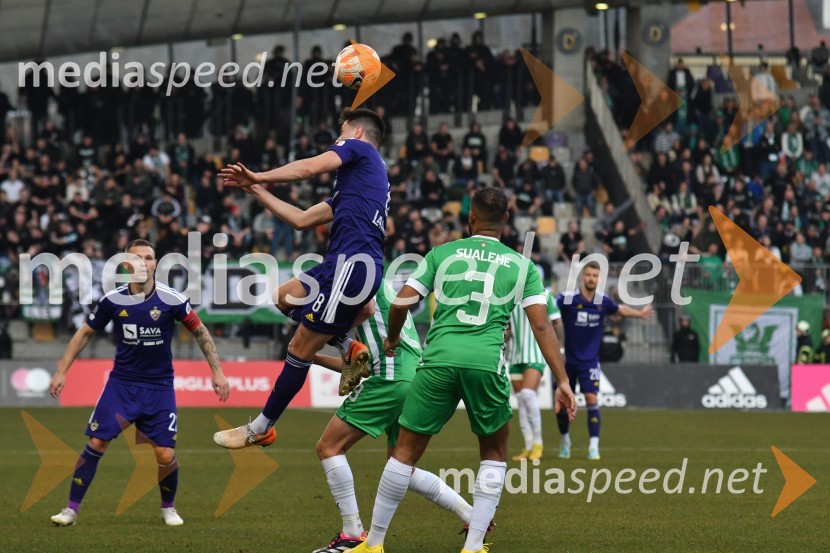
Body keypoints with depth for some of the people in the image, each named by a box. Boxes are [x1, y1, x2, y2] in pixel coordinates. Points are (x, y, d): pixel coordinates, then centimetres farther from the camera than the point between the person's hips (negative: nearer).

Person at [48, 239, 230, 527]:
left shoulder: (172, 300, -12)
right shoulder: (113, 301, -7)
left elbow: (200, 332, 2)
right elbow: (85, 333, 7)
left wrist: (216, 371, 0)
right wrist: (62, 371, 5)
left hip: (159, 387, -1)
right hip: (121, 382, 1)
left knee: (166, 455, -6)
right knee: (96, 443, -10)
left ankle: (168, 508, 22)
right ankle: (71, 509, 0)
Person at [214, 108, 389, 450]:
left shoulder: (359, 148, 4)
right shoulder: (354, 181, 29)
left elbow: (309, 168, -12)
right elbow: (302, 219, 27)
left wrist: (259, 177, -1)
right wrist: (257, 191, 30)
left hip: (353, 264, -10)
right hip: (346, 265, 10)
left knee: (299, 351, -4)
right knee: (284, 298, 24)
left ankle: (260, 429, 3)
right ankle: (348, 348, 9)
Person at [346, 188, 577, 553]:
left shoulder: (442, 254, 13)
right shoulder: (521, 265, 13)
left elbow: (401, 303, 10)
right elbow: (541, 325, 5)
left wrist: (392, 339, 30)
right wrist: (562, 381, 4)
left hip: (439, 359, 0)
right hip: (486, 363, 0)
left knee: (406, 451, 11)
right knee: (494, 453, 19)